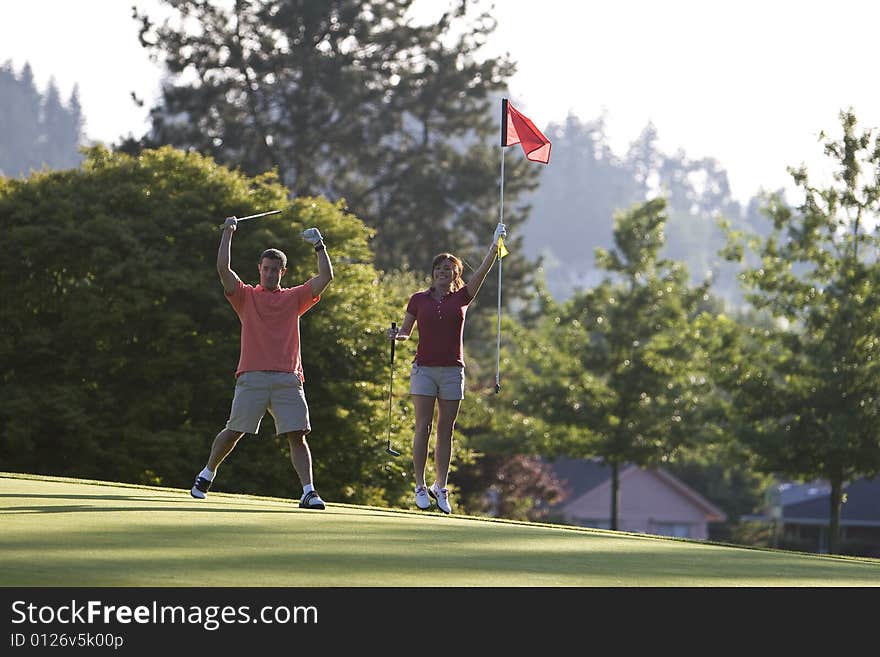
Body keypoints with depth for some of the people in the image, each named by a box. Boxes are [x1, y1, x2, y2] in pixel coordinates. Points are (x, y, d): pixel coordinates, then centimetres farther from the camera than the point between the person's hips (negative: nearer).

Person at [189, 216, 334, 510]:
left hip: (288, 378, 1)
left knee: (297, 435, -10)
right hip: (252, 377, -1)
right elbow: (223, 269, 2)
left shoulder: (294, 298, 18)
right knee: (234, 431, 2)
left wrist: (319, 246, 8)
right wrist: (228, 232, 5)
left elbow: (326, 277, 13)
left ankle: (309, 492, -16)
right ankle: (207, 475, 24)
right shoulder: (246, 296, 14)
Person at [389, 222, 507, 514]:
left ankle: (440, 487, 6)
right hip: (424, 368, -1)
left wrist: (495, 244, -9)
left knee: (445, 430, 2)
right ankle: (420, 487, -4)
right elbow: (405, 331, 14)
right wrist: (396, 335, -8)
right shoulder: (419, 300, 7)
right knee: (423, 427, -6)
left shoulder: (461, 298, 8)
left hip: (452, 370, 1)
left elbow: (482, 271, -1)